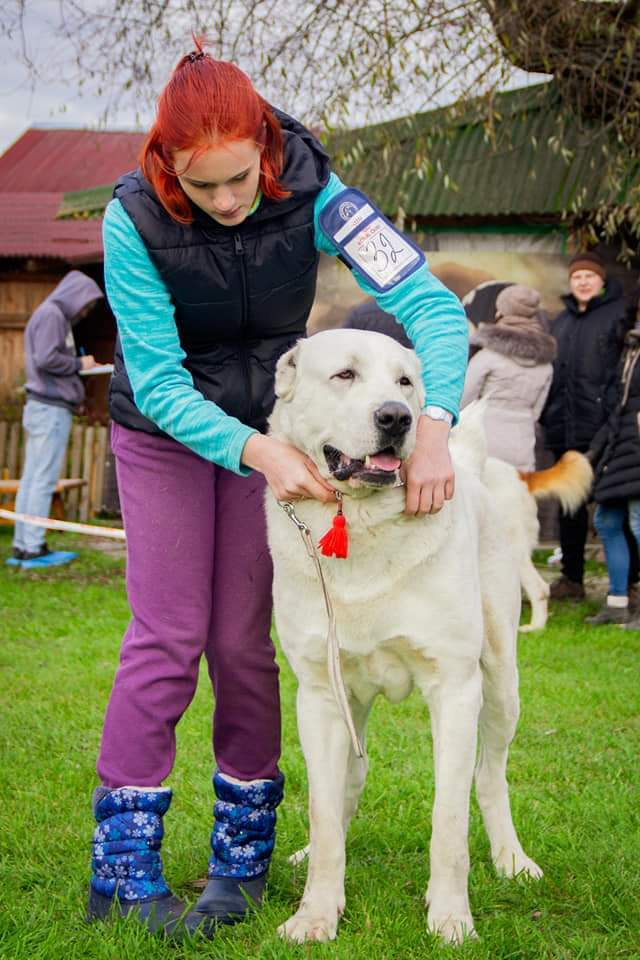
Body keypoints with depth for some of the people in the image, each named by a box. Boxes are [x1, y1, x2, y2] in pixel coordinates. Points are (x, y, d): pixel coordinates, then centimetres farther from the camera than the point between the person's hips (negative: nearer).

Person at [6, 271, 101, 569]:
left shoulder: (56, 316, 20)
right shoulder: (51, 314, -9)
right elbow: (45, 359, -18)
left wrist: (80, 367, 8)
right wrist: (79, 364, -6)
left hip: (40, 407, 10)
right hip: (51, 408, -10)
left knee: (32, 478, 8)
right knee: (44, 479, -8)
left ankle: (22, 547, 10)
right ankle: (33, 548, -7)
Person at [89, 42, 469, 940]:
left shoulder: (311, 192, -24)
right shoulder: (135, 217, -26)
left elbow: (433, 303, -29)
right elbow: (157, 380, -26)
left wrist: (435, 425, -45)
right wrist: (257, 452, -41)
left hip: (270, 428, 1)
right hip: (165, 430, -1)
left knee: (243, 640, 0)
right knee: (166, 637, -7)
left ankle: (242, 858, 13)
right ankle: (122, 867, 2)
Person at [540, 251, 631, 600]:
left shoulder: (619, 315, -3)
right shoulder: (561, 321, 18)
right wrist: (546, 414, 14)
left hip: (601, 428, -7)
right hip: (565, 428, 7)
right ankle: (571, 578, 22)